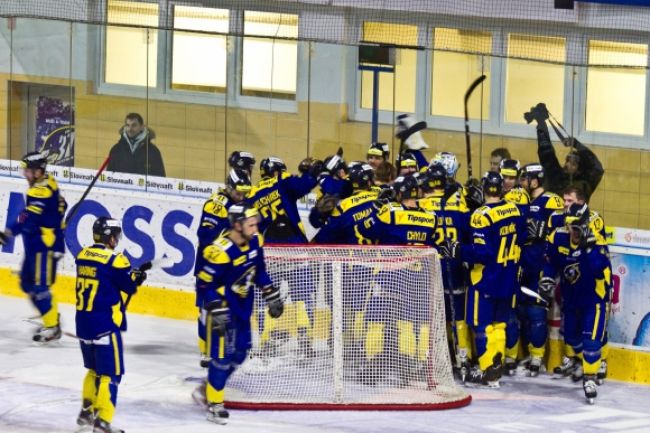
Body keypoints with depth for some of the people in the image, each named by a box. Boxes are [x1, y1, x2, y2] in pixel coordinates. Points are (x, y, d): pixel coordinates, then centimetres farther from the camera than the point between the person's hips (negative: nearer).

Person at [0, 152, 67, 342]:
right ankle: (52, 318, 24)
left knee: (39, 285, -7)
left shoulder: (42, 191, -21)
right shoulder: (48, 184, 10)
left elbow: (29, 218, -31)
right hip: (36, 245, 10)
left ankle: (52, 327, 0)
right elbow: (61, 206, 23)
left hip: (45, 246, -10)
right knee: (27, 283, 15)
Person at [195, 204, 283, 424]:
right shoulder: (221, 252, -27)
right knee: (222, 355, -6)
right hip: (223, 308, -8)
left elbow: (259, 271, 12)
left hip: (243, 307, 8)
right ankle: (214, 403, 5)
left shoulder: (255, 242, -4)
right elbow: (204, 284, -22)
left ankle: (212, 387, 32)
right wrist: (217, 311, -25)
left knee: (240, 353, 14)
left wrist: (271, 296, 11)